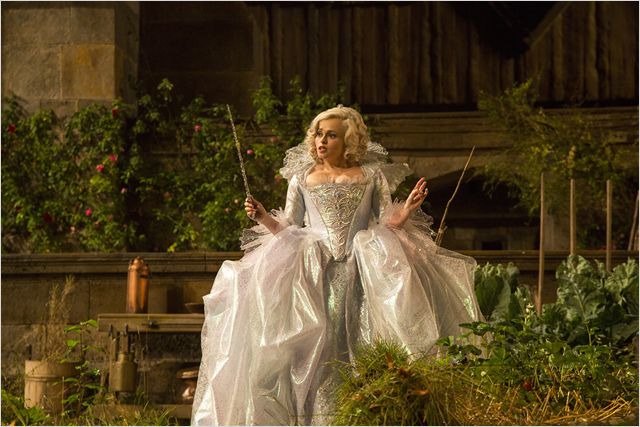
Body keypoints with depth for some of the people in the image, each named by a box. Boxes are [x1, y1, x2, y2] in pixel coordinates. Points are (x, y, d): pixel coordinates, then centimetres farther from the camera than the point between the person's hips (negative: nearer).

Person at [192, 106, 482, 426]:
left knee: (355, 346, -13)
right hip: (312, 276, 1)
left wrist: (406, 212, -11)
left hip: (361, 274, -1)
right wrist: (264, 218, -3)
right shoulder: (302, 178, 14)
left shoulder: (372, 176, 11)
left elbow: (387, 224, 8)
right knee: (315, 348, -11)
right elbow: (288, 229, 14)